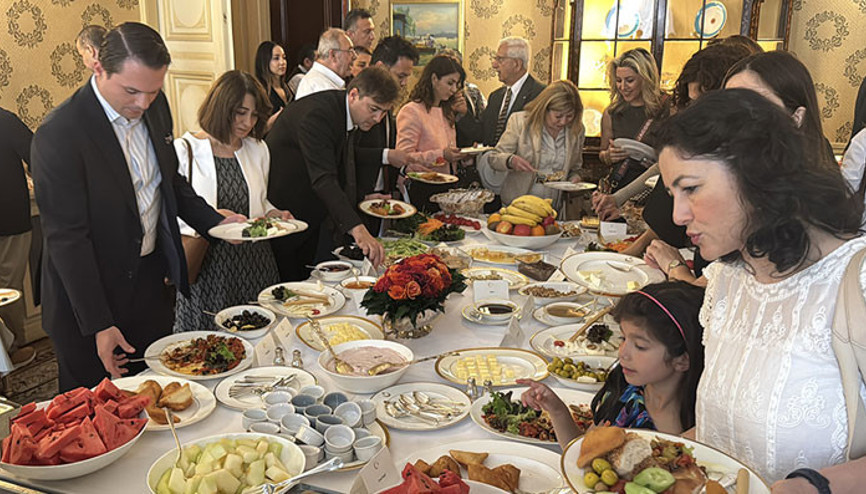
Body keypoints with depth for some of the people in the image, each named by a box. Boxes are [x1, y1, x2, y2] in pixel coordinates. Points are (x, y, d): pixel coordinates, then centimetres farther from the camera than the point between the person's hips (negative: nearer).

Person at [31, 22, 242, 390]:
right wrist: (99, 325, -19)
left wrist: (214, 221, 0)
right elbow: (67, 238, -20)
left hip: (151, 284, 6)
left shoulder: (155, 107, -1)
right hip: (88, 294, -6)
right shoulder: (59, 135, -22)